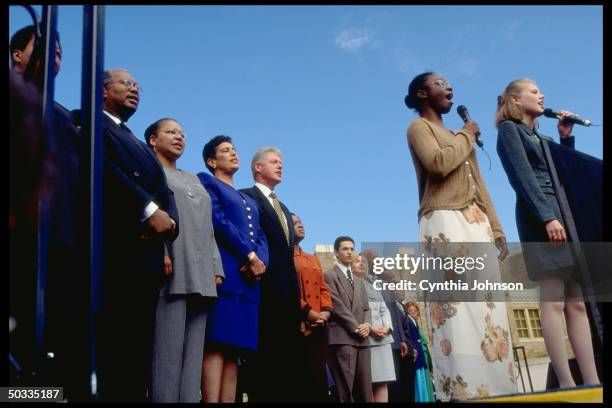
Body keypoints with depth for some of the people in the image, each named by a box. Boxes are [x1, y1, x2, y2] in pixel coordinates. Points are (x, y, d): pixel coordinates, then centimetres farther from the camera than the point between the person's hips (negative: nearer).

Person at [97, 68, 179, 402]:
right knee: (110, 346, -10)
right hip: (114, 249, -7)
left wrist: (168, 221, -5)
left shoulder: (142, 147, 31)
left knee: (137, 349, 4)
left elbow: (165, 193, 18)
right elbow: (100, 168, -10)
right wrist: (149, 210, -15)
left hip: (147, 254, 7)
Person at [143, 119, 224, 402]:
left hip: (200, 275, 7)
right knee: (168, 352, -12)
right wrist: (160, 253, -19)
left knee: (193, 353, 2)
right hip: (172, 272, -7)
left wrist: (216, 267, 12)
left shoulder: (194, 180, 30)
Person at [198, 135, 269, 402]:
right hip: (224, 272, -7)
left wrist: (261, 260, -4)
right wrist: (251, 255, -10)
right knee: (216, 343, -14)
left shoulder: (249, 200, 30)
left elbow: (261, 237, 18)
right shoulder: (206, 182, 9)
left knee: (234, 346, 1)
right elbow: (218, 221, -6)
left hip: (249, 276, 7)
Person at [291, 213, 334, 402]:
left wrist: (326, 310, -1)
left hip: (319, 326, 7)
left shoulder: (313, 260, 25)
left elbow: (323, 288, 18)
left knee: (319, 377, 3)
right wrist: (307, 311, -16)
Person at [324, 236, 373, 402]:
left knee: (365, 390, 2)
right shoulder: (329, 276, 1)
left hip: (362, 339, 7)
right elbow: (337, 306, -8)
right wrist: (356, 328, -9)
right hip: (342, 337, -7)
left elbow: (366, 307, 19)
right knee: (345, 390, -9)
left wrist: (367, 324, -1)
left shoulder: (360, 281, 25)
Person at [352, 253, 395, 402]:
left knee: (383, 380, -1)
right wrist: (370, 329, -15)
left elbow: (384, 310, 18)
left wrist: (387, 327, -2)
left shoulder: (372, 285, 24)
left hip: (383, 338, 6)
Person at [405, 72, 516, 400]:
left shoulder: (457, 137, 29)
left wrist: (495, 227, 14)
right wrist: (466, 135, 1)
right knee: (458, 309, -17)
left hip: (476, 223, 8)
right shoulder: (419, 127, 6)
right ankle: (464, 391, -19)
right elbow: (439, 164, -15)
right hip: (445, 224, -8)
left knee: (488, 308, 1)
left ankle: (495, 390, 1)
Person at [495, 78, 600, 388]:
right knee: (554, 301, -13)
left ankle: (592, 382, 0)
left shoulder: (543, 137, 29)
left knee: (578, 303, 1)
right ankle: (567, 384, -13)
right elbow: (522, 177, -9)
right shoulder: (509, 129, 5)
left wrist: (566, 138, 17)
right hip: (540, 217, -8)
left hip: (565, 214, 9)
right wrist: (548, 217, -20)